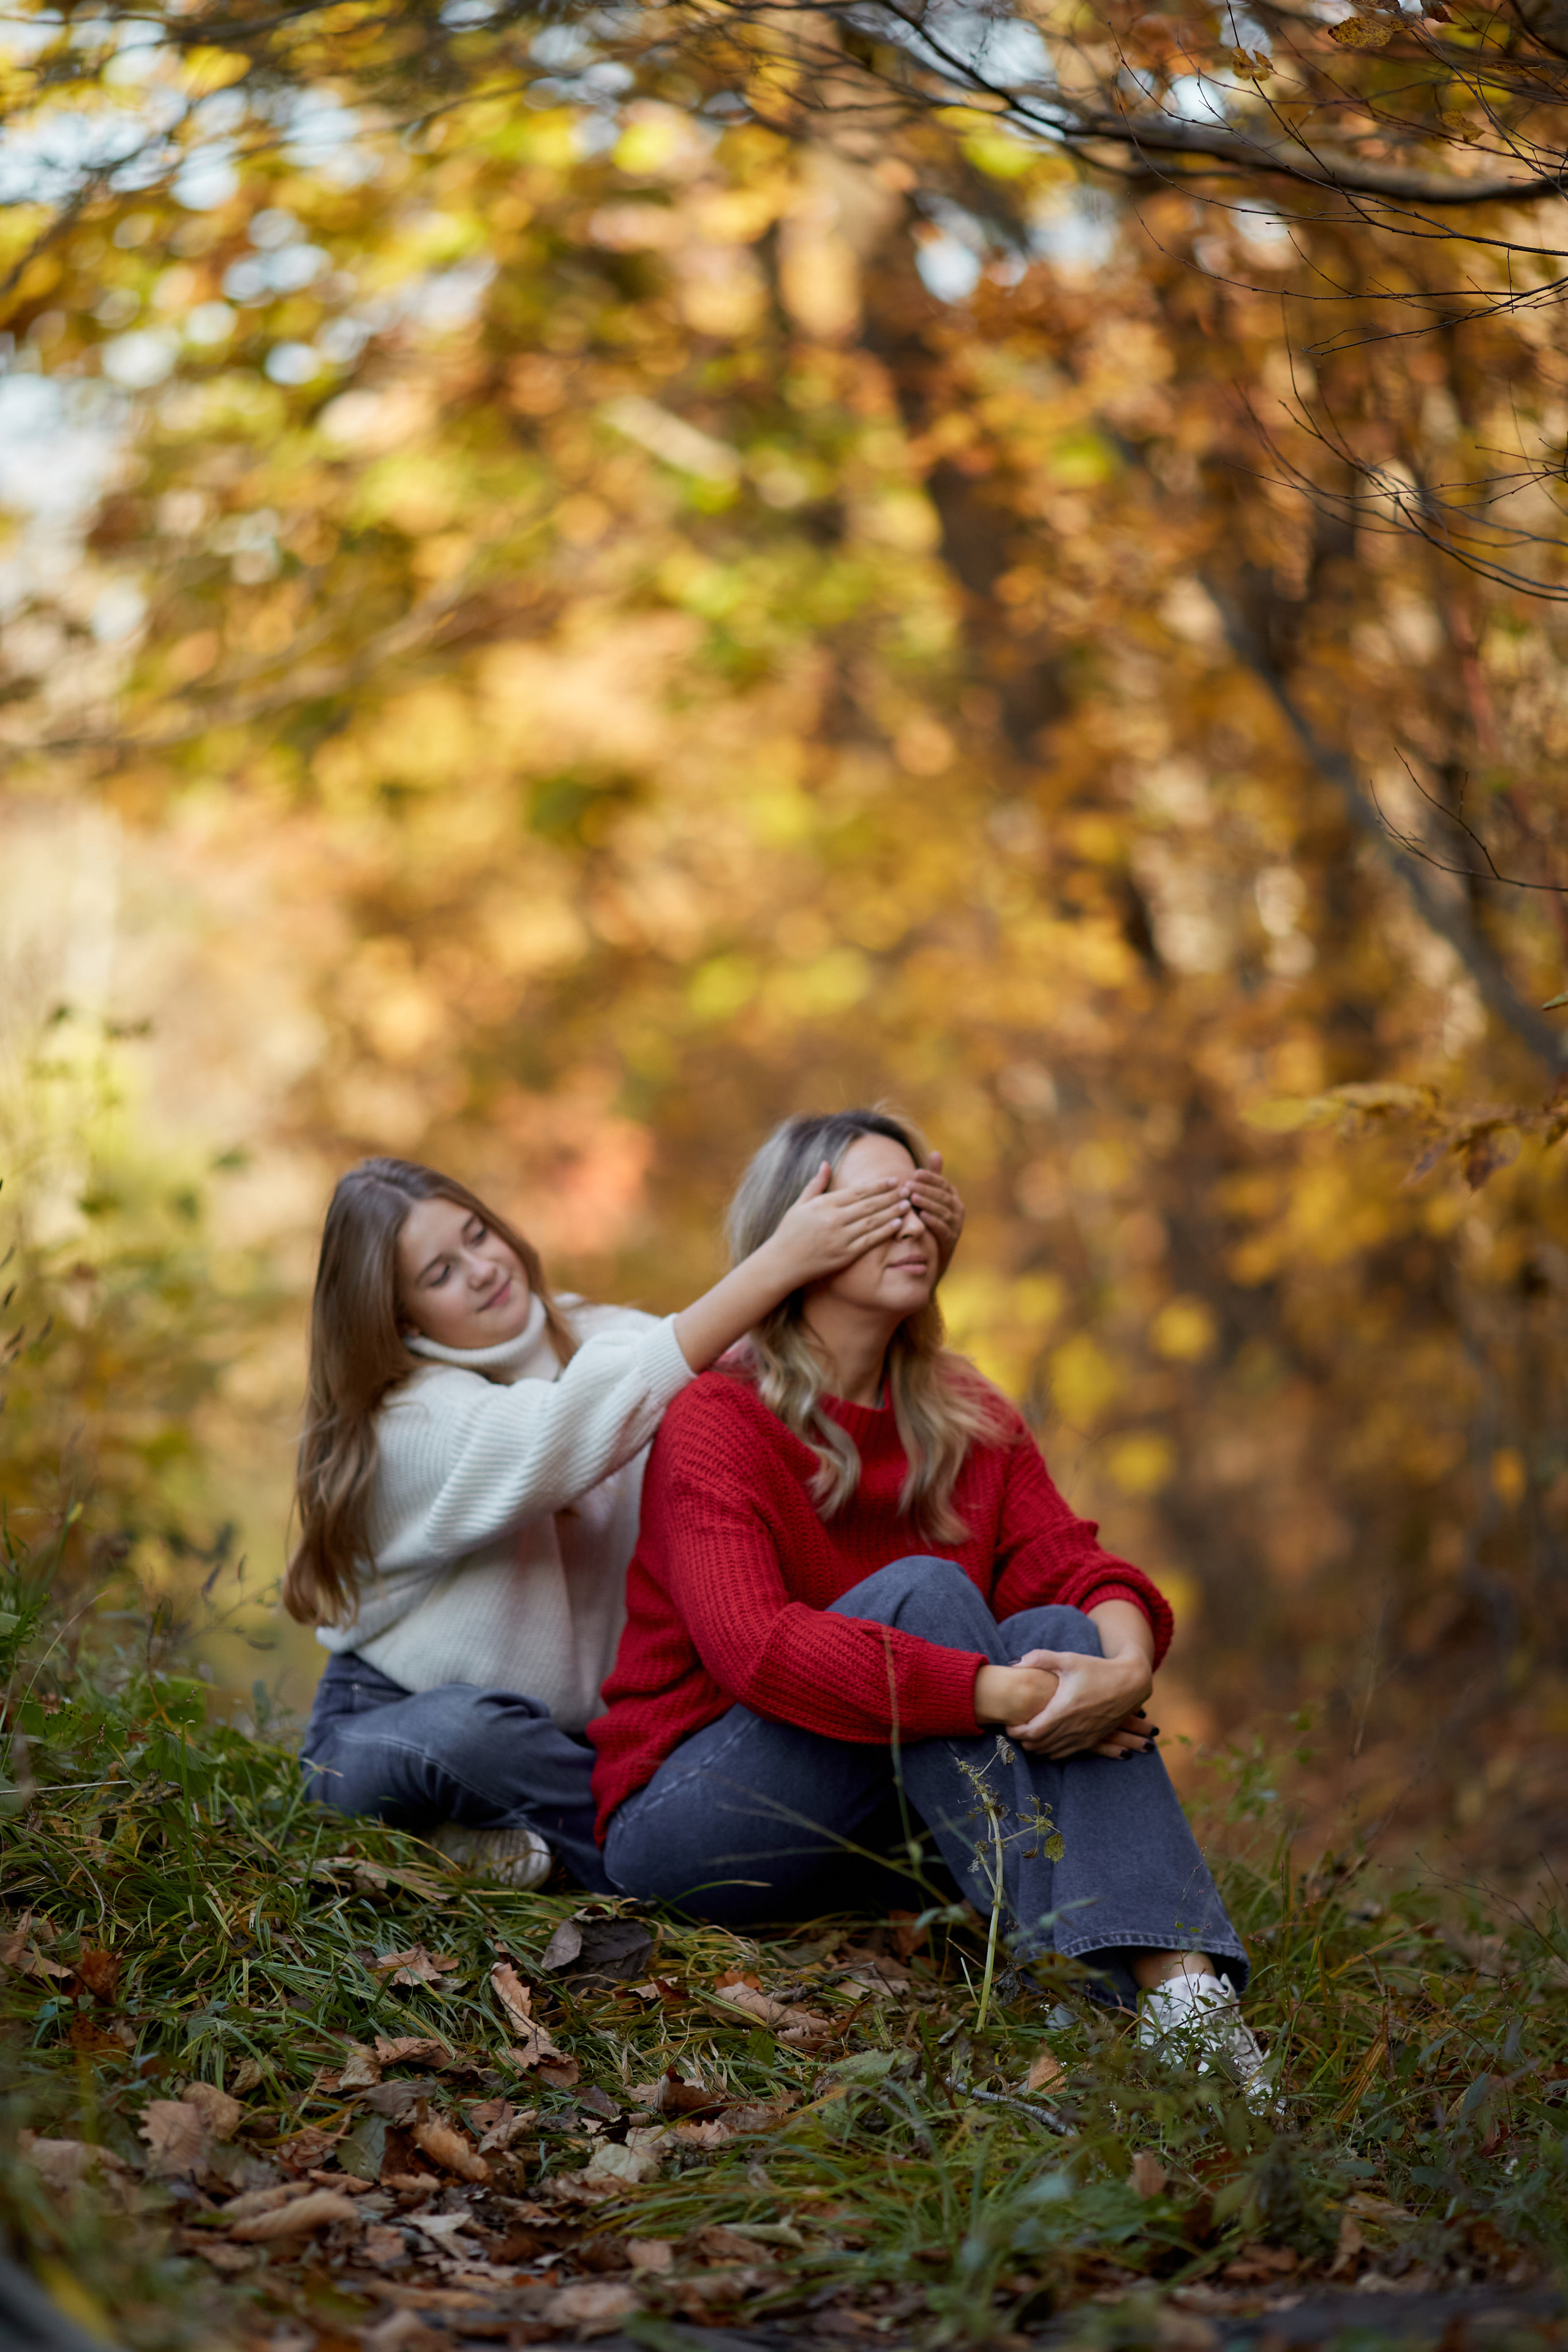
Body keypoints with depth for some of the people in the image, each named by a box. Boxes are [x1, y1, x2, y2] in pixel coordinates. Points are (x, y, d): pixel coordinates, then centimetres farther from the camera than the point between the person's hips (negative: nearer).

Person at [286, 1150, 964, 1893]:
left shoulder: (592, 1338, 0)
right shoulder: (409, 1423, -20)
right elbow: (583, 1429, -37)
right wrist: (778, 1264, -42)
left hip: (573, 1730, 5)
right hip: (391, 1730, -5)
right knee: (468, 1732, -41)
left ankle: (533, 1841, -5)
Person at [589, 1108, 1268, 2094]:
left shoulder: (970, 1422, 10)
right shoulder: (718, 1422, -11)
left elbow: (1067, 1562, -4)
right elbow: (753, 1645, -27)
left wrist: (1125, 1657, -29)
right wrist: (997, 1696, -34)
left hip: (888, 1829, 6)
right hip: (693, 1814, -6)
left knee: (1058, 1633, -19)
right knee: (920, 1590, -26)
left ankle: (1175, 1977, -39)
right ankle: (1078, 1974, -33)